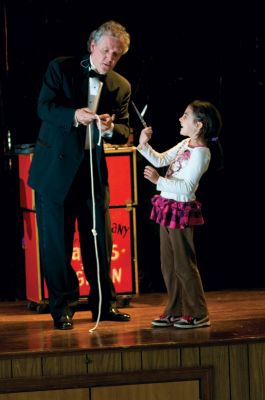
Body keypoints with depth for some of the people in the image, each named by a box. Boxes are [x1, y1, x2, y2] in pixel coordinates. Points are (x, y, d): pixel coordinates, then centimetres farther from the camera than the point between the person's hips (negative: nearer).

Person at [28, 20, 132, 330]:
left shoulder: (121, 86, 6)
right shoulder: (61, 69, -2)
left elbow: (124, 132, 1)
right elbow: (44, 108, -11)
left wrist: (110, 128, -23)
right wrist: (74, 115, -29)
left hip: (94, 171, 3)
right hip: (56, 168, -3)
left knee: (100, 240, 7)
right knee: (56, 242, 0)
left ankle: (104, 304, 18)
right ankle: (62, 308, 10)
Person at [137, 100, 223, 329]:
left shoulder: (200, 152, -18)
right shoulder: (185, 144, 11)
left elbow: (187, 187, -24)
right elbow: (161, 160, 21)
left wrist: (159, 180, -29)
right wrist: (144, 146, 7)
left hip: (181, 209, -9)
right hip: (167, 207, 9)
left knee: (183, 264, -4)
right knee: (168, 264, 13)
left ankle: (198, 314, 5)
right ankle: (175, 311, 21)